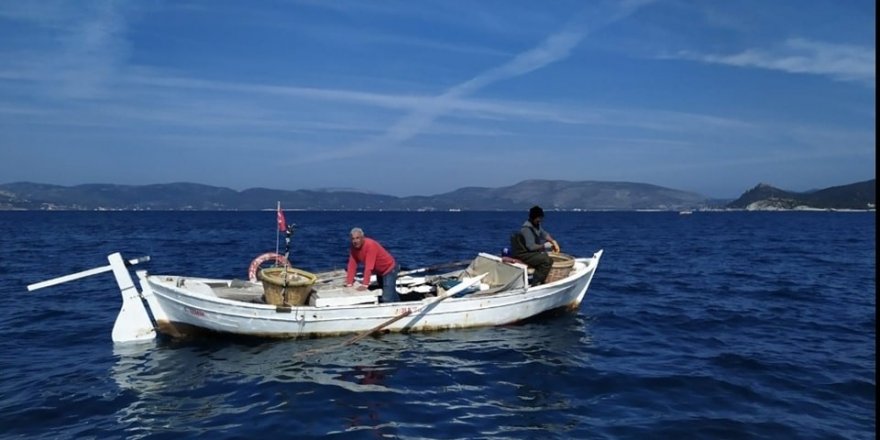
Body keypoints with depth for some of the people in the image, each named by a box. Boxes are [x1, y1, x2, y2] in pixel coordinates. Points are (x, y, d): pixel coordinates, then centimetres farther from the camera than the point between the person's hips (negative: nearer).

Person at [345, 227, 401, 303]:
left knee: (387, 299, -18)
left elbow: (369, 266, -36)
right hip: (379, 271, 8)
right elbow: (352, 265, -11)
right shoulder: (354, 247, -10)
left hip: (389, 269, -8)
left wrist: (365, 284, -38)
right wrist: (349, 283, -16)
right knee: (391, 293, 24)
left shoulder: (370, 245, -32)